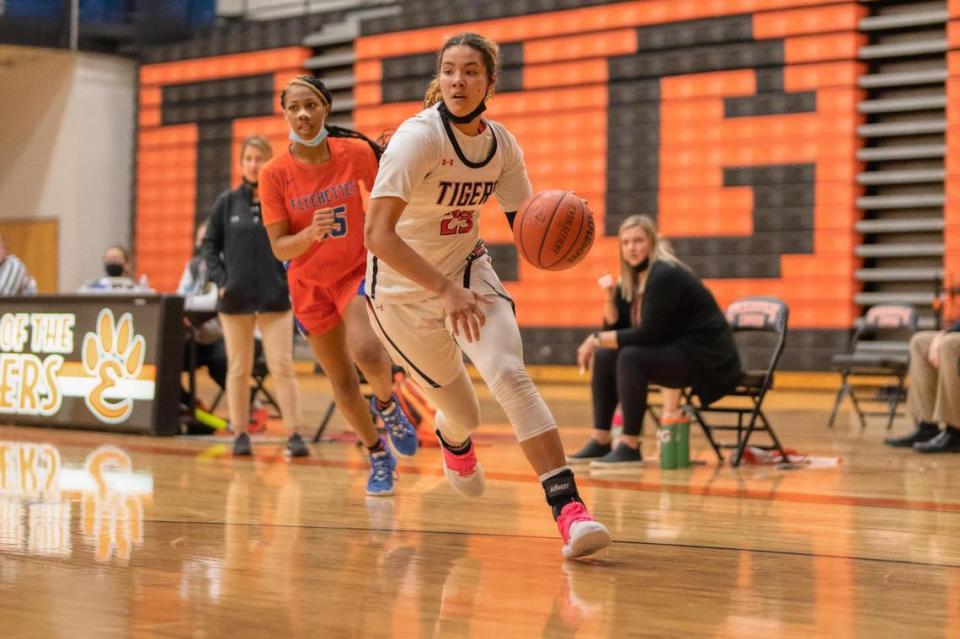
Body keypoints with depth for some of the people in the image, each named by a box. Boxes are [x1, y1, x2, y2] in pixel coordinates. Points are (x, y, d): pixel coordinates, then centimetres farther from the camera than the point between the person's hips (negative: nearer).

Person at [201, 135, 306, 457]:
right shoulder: (227, 202, 4)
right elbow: (209, 244, 8)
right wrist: (221, 280, -2)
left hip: (276, 298, -1)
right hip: (236, 297, 1)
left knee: (282, 366, -5)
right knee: (238, 369, 7)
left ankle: (294, 434, -2)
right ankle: (240, 434, 15)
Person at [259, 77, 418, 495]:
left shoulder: (357, 152, -13)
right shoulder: (275, 174, -14)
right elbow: (280, 247, -14)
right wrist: (311, 233, -32)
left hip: (359, 270, -1)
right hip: (310, 284, 1)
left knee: (367, 353, -29)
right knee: (342, 382, 8)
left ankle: (387, 405, 5)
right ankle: (379, 457, 30)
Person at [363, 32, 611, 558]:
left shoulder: (502, 145, -6)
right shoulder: (419, 137, -24)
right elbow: (377, 233, -32)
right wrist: (443, 290, -42)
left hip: (468, 272, 3)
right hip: (403, 287, -3)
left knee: (511, 377, -22)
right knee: (461, 414, 11)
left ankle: (568, 508, -24)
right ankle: (454, 443, 51)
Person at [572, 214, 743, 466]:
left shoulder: (665, 275, -19)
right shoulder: (633, 280, 8)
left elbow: (648, 335, -23)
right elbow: (615, 327, 8)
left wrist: (597, 339, -18)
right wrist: (609, 297, -9)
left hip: (706, 359, -10)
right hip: (676, 353, 10)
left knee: (631, 357, -28)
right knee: (604, 357, 5)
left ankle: (630, 446, -23)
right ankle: (601, 441, 5)